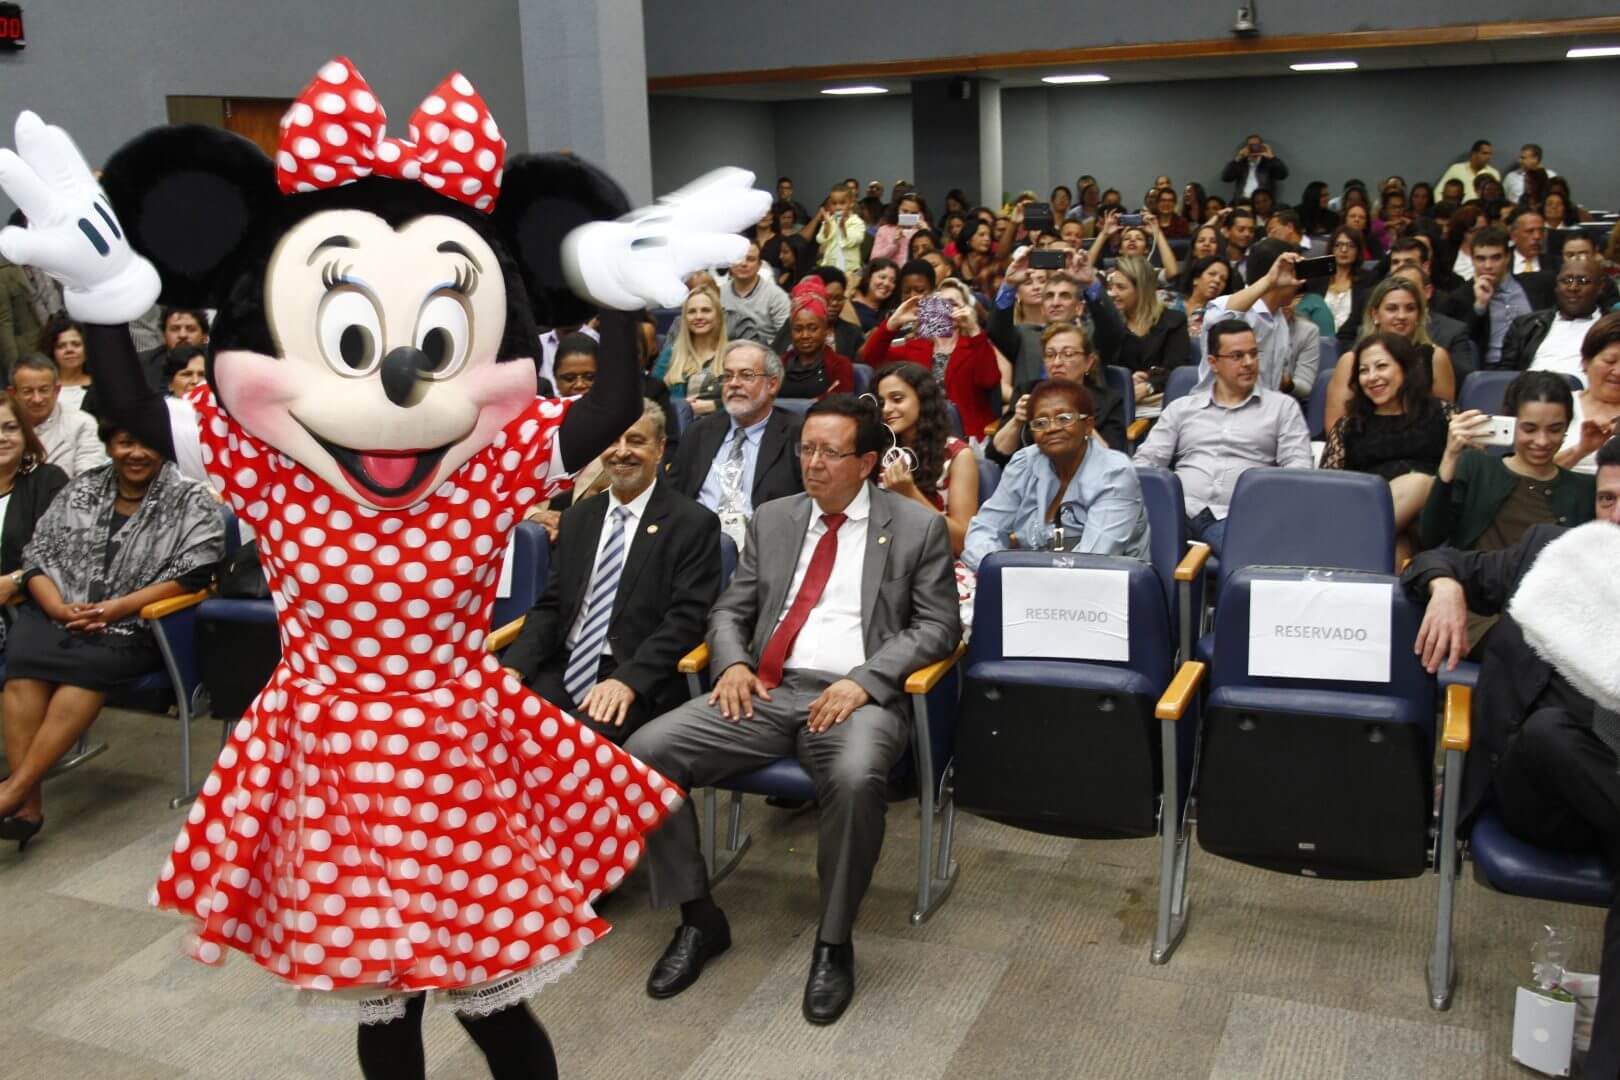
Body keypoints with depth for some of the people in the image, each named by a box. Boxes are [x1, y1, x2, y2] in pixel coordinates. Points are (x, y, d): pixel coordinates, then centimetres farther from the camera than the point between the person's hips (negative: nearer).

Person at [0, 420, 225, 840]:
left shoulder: (193, 502, 4)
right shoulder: (80, 490, 18)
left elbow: (192, 574, -7)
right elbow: (38, 554, 14)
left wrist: (115, 608, -15)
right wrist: (58, 607, -6)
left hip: (134, 627, -3)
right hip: (57, 616, 3)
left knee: (87, 663, -34)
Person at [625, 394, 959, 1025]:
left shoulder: (917, 526, 6)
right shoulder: (772, 520, 17)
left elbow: (938, 625, 1)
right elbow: (730, 611, 19)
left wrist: (864, 679, -14)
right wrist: (731, 663, -4)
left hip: (857, 697, -4)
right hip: (765, 691, 4)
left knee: (857, 778, -38)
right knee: (644, 752, -17)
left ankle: (833, 943, -13)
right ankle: (699, 918, 1)